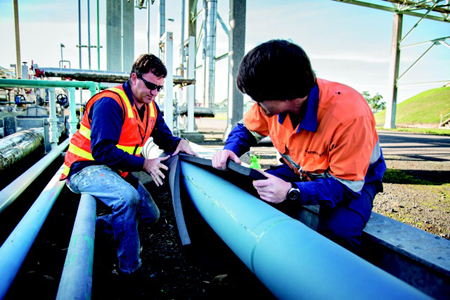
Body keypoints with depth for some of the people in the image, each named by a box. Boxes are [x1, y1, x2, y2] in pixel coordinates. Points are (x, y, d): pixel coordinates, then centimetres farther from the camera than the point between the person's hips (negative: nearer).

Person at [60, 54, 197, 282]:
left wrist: (179, 142, -12)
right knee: (128, 197, -37)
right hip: (86, 168, -9)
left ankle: (94, 227, 16)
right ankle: (130, 271, -20)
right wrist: (144, 164, -32)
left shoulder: (150, 107, 6)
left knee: (150, 215, 8)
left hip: (116, 170, 9)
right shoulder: (110, 102, -22)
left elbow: (164, 137, 13)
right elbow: (102, 150, -28)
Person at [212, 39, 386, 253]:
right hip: (299, 171, 5)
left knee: (338, 231, -34)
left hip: (356, 180, -4)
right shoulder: (273, 103, -17)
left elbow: (347, 185, -30)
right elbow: (246, 129, 3)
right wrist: (230, 149, -19)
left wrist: (292, 192, -44)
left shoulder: (350, 115, -35)